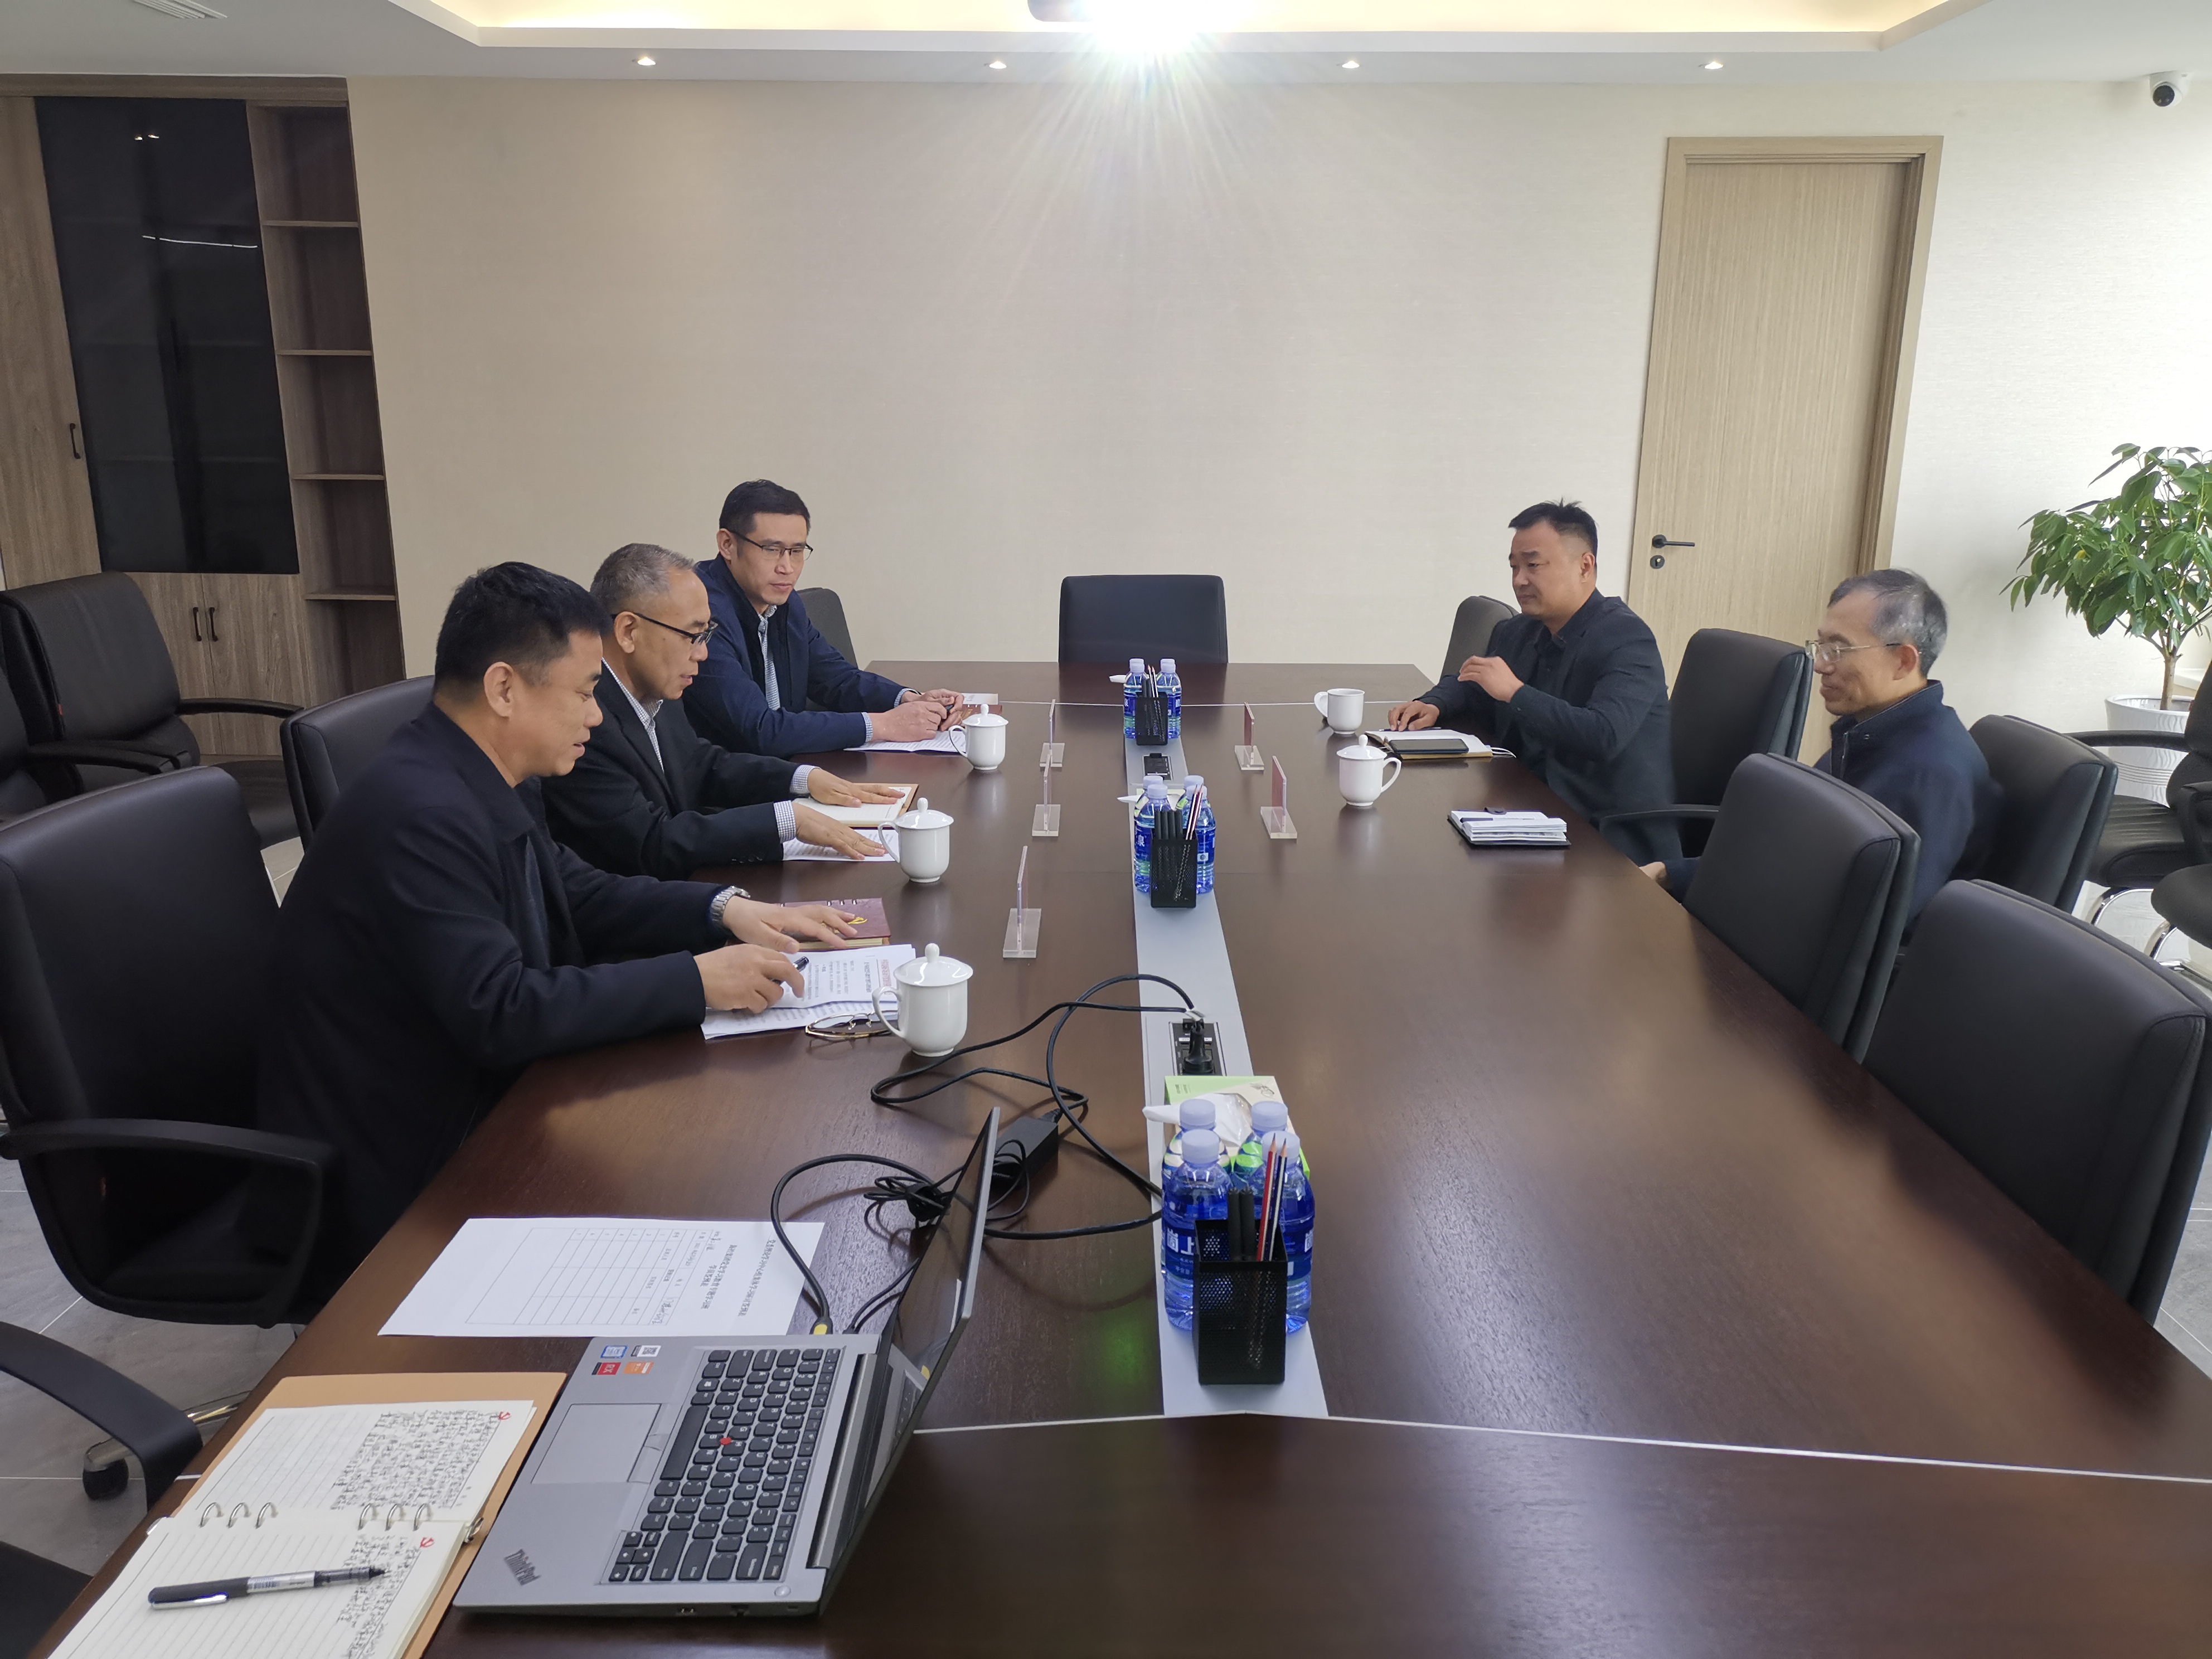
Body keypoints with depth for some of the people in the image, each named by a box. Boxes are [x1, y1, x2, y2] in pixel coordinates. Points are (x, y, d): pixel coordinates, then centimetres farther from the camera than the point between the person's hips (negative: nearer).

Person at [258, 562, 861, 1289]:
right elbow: (500, 1013, -30)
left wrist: (725, 911, -2)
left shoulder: (482, 779, 2)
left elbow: (578, 894, 12)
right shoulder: (421, 814, -26)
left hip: (466, 1099, 8)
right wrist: (696, 980, -25)